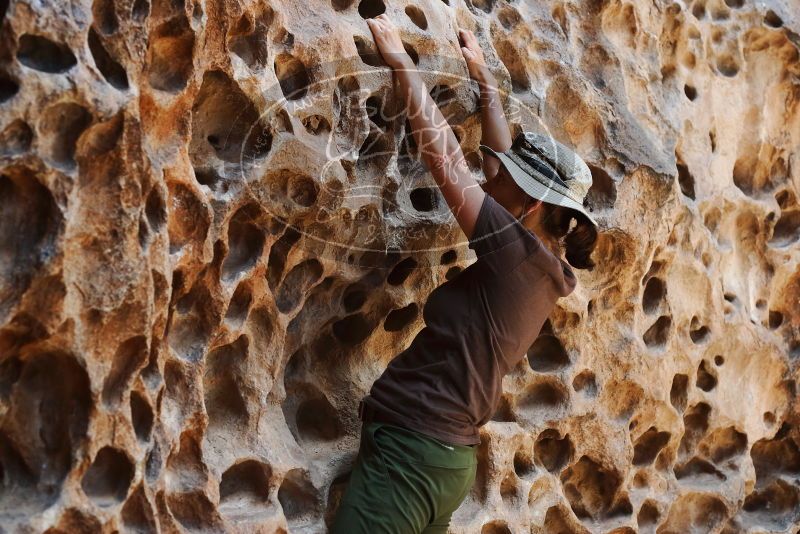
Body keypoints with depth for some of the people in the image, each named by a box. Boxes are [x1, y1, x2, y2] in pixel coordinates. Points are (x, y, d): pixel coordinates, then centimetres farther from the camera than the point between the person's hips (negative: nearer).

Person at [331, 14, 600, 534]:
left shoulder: (516, 250, -13)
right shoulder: (545, 267, 9)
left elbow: (440, 150, -11)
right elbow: (504, 156, 21)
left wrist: (398, 56, -3)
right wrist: (483, 76, 30)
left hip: (408, 451, -9)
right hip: (448, 460, 9)